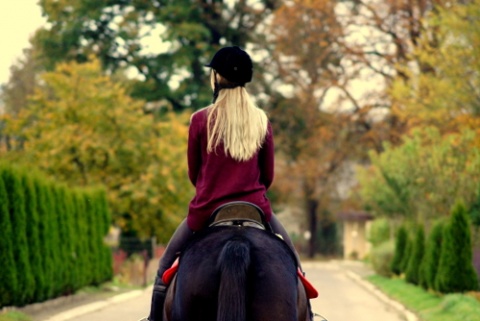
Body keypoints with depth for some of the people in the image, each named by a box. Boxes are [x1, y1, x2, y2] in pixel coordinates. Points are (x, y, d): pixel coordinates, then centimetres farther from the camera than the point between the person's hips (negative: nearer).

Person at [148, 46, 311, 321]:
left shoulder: (200, 119, -5)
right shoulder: (261, 121, 0)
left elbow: (193, 173, 4)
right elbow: (268, 175, 6)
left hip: (207, 209, -1)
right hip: (255, 207, 1)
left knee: (166, 265, 18)